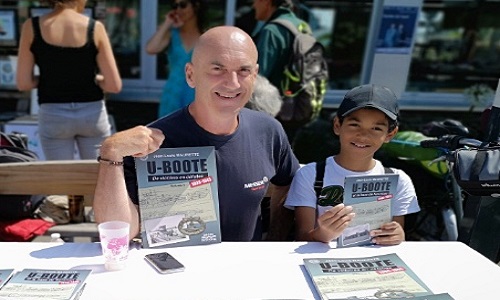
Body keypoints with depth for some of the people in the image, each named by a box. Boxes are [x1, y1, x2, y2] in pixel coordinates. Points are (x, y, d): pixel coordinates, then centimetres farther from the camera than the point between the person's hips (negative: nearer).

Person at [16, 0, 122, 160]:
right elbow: (114, 85, -9)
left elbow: (23, 83, -3)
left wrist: (50, 78, 13)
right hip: (92, 113, -1)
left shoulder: (32, 27, -4)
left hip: (53, 116, 1)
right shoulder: (95, 27, -8)